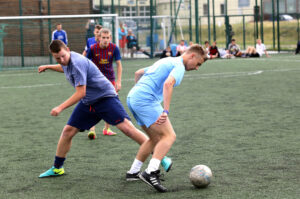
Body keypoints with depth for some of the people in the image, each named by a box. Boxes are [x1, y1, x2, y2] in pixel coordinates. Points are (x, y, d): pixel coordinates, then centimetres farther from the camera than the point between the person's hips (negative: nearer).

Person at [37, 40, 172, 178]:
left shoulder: (77, 63, -25)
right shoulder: (66, 61, 3)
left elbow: (80, 93, -26)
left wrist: (60, 108, -24)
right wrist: (48, 67, 28)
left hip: (105, 97, -9)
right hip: (87, 103, 9)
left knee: (126, 127, -20)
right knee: (68, 131, 2)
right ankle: (57, 168, 16)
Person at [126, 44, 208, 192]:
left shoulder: (166, 61, 26)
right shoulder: (179, 66, -4)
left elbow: (138, 73, 34)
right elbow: (168, 84, -24)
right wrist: (166, 111, -28)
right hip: (146, 100, -10)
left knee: (156, 138, 19)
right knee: (169, 136, -12)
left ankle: (133, 171, 23)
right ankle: (150, 172, -24)